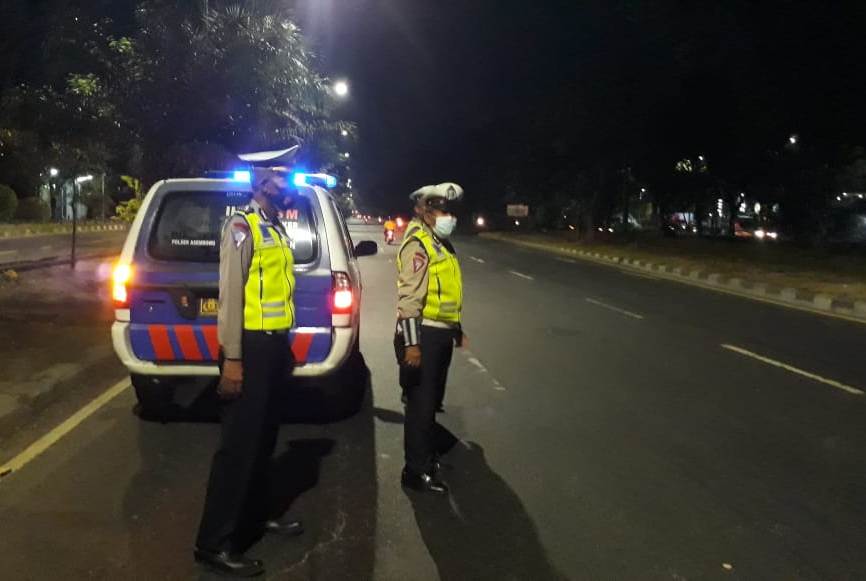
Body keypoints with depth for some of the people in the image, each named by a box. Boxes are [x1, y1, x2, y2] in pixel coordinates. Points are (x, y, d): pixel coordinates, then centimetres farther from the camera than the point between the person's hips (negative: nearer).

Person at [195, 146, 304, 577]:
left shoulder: (276, 229, 16)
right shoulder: (242, 226, -11)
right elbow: (230, 294, -17)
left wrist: (282, 346, 16)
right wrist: (232, 359, -20)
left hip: (274, 344, 9)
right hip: (251, 345, -9)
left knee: (264, 437, 18)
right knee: (239, 443, -4)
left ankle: (255, 515, 34)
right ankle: (214, 544, 6)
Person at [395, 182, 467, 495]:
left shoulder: (440, 243, 15)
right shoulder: (417, 245, -16)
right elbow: (409, 297, -22)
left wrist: (457, 328, 26)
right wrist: (411, 343, -26)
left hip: (442, 332, 10)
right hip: (424, 334, -10)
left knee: (432, 399, 20)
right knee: (421, 402, -3)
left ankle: (426, 452, 36)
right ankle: (417, 470, 6)